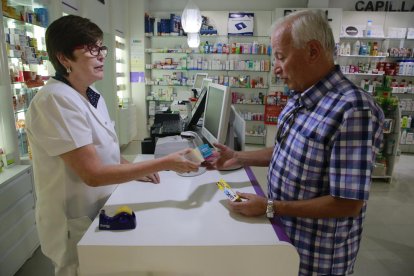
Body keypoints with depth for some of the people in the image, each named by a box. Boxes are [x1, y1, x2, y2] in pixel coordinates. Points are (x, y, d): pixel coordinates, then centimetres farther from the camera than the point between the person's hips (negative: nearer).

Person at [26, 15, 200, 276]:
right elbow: (93, 174, -29)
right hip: (76, 225, -8)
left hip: (101, 213, 8)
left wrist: (132, 167, -4)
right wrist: (164, 164, -29)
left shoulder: (93, 96, 2)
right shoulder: (56, 100, -25)